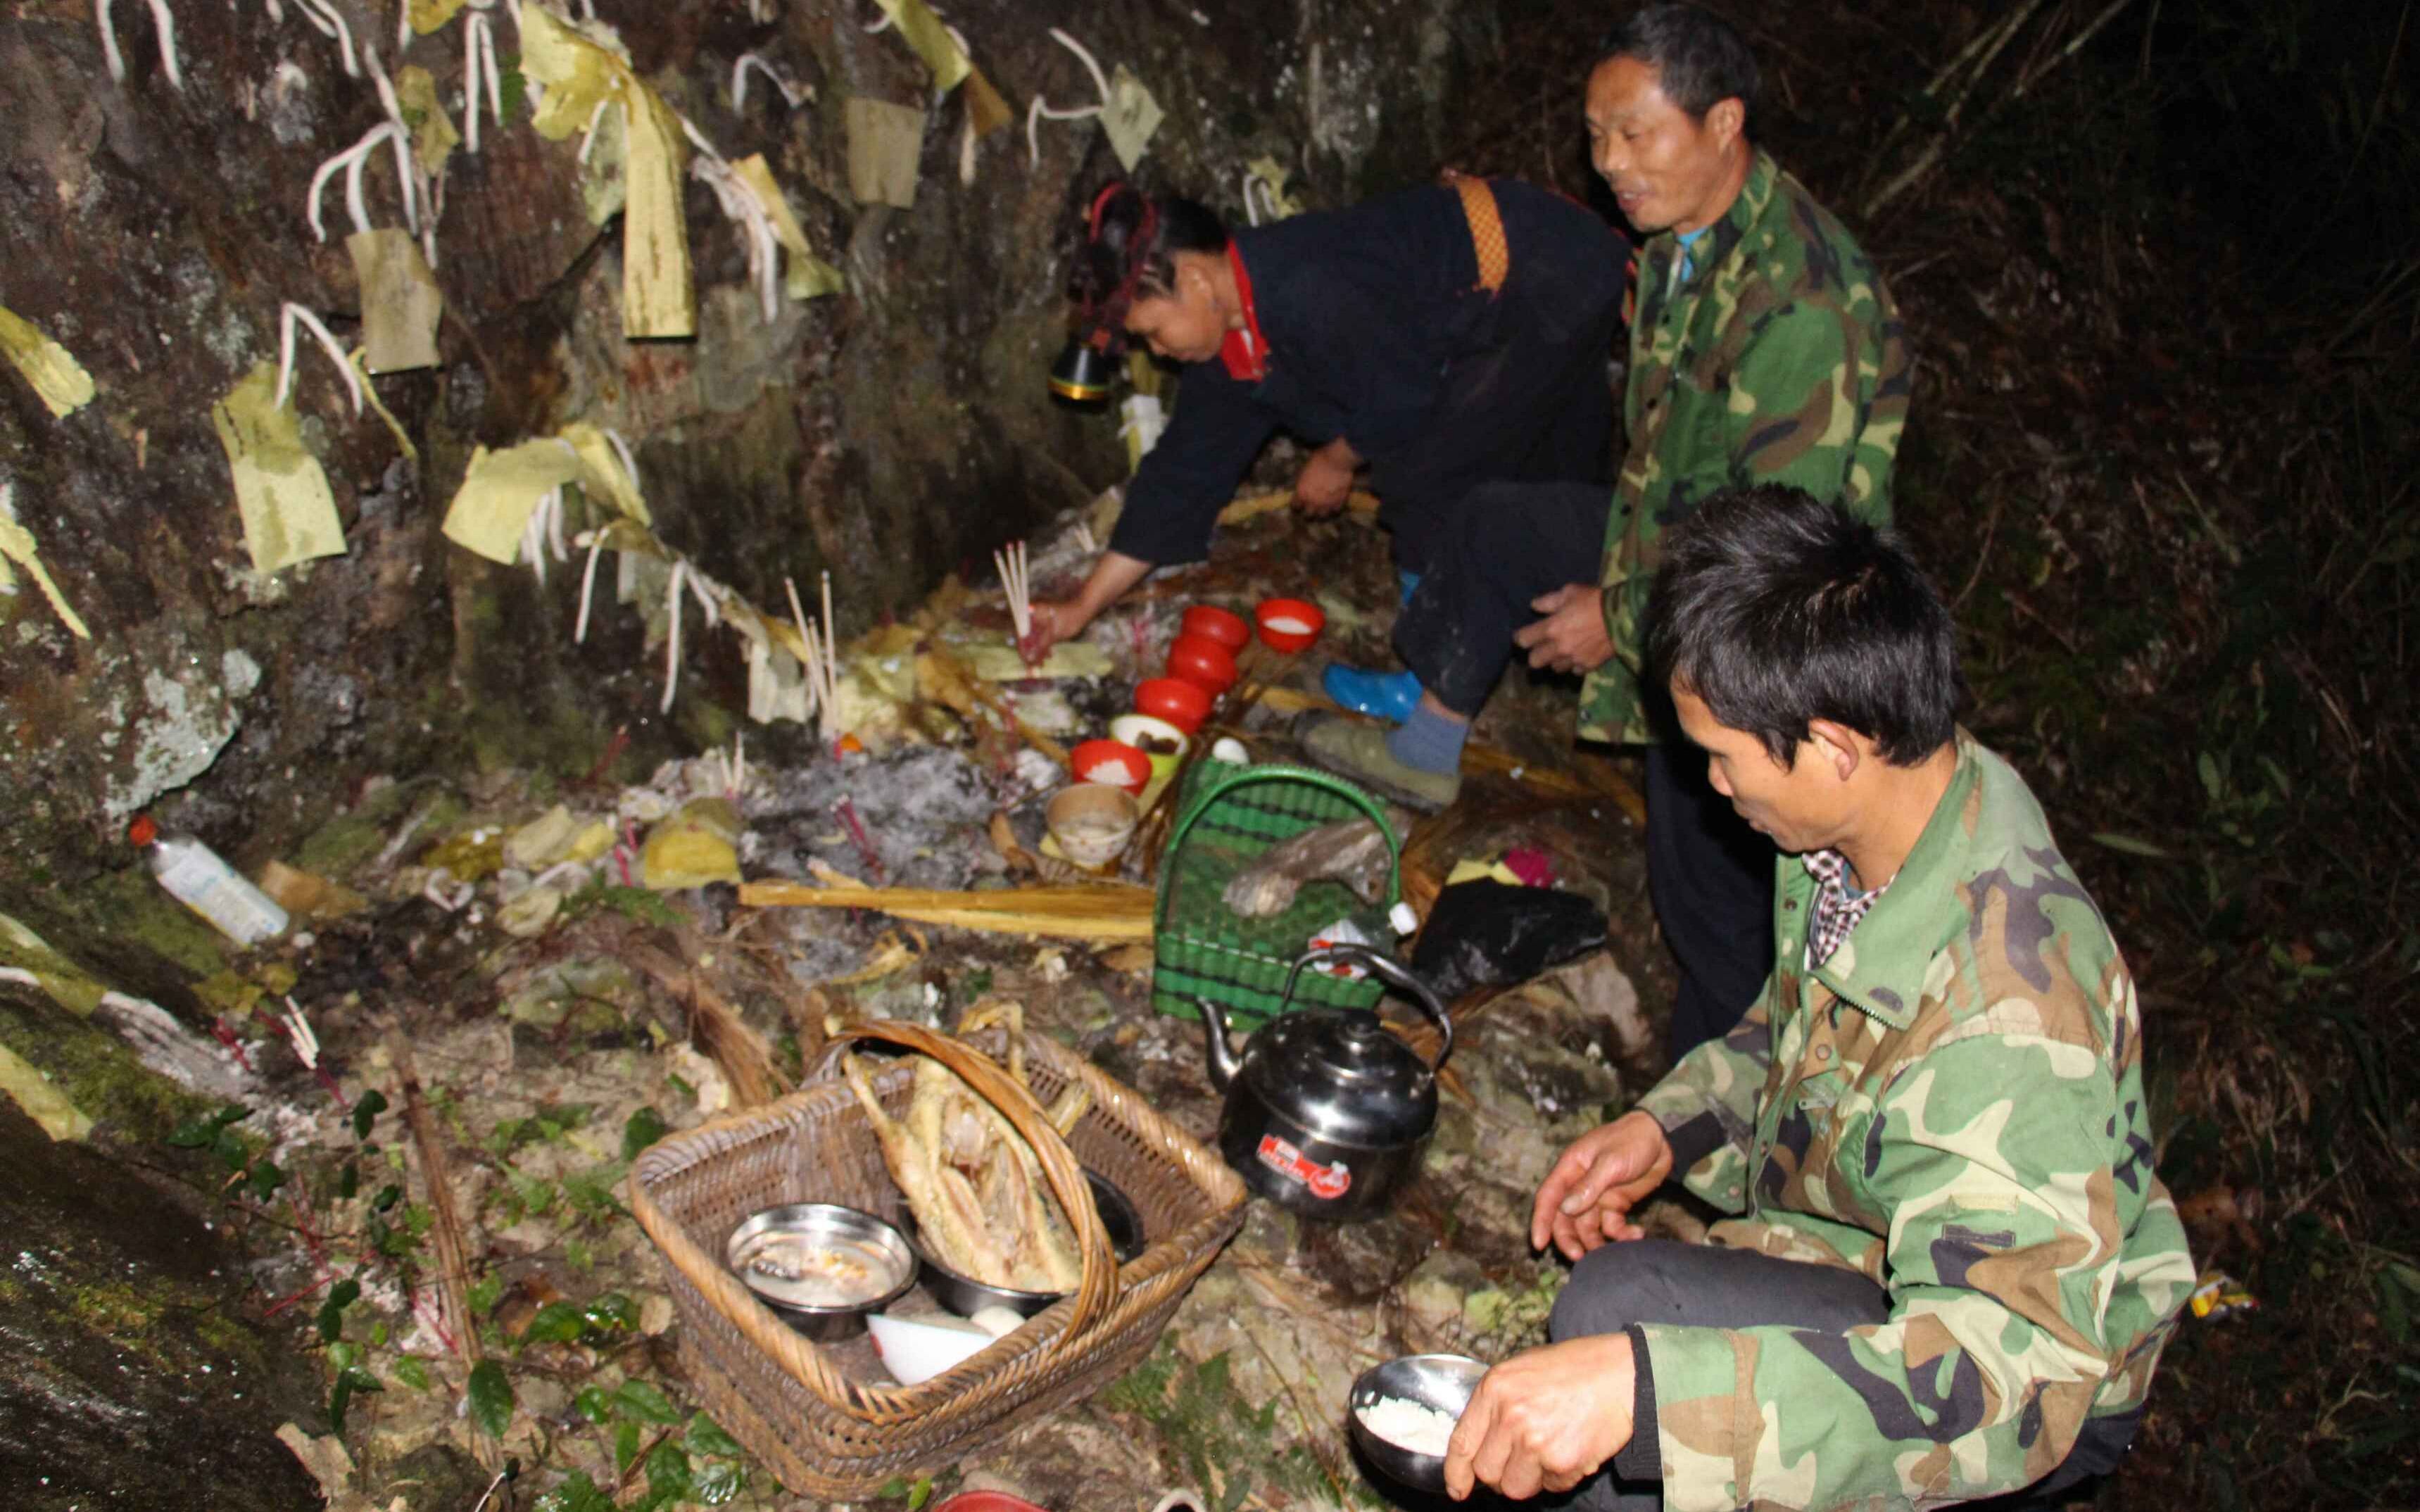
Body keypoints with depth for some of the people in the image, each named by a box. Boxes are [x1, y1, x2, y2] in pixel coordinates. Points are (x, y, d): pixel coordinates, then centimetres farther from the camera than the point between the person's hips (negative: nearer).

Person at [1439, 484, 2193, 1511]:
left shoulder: (2004, 996, -37)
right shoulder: (1872, 825, -10)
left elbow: (2013, 1376, -43)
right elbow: (1802, 1024, 11)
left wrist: (1642, 1381, -52)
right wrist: (1671, 1126, -6)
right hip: (1888, 1263, 8)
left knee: (1619, 1308, -28)